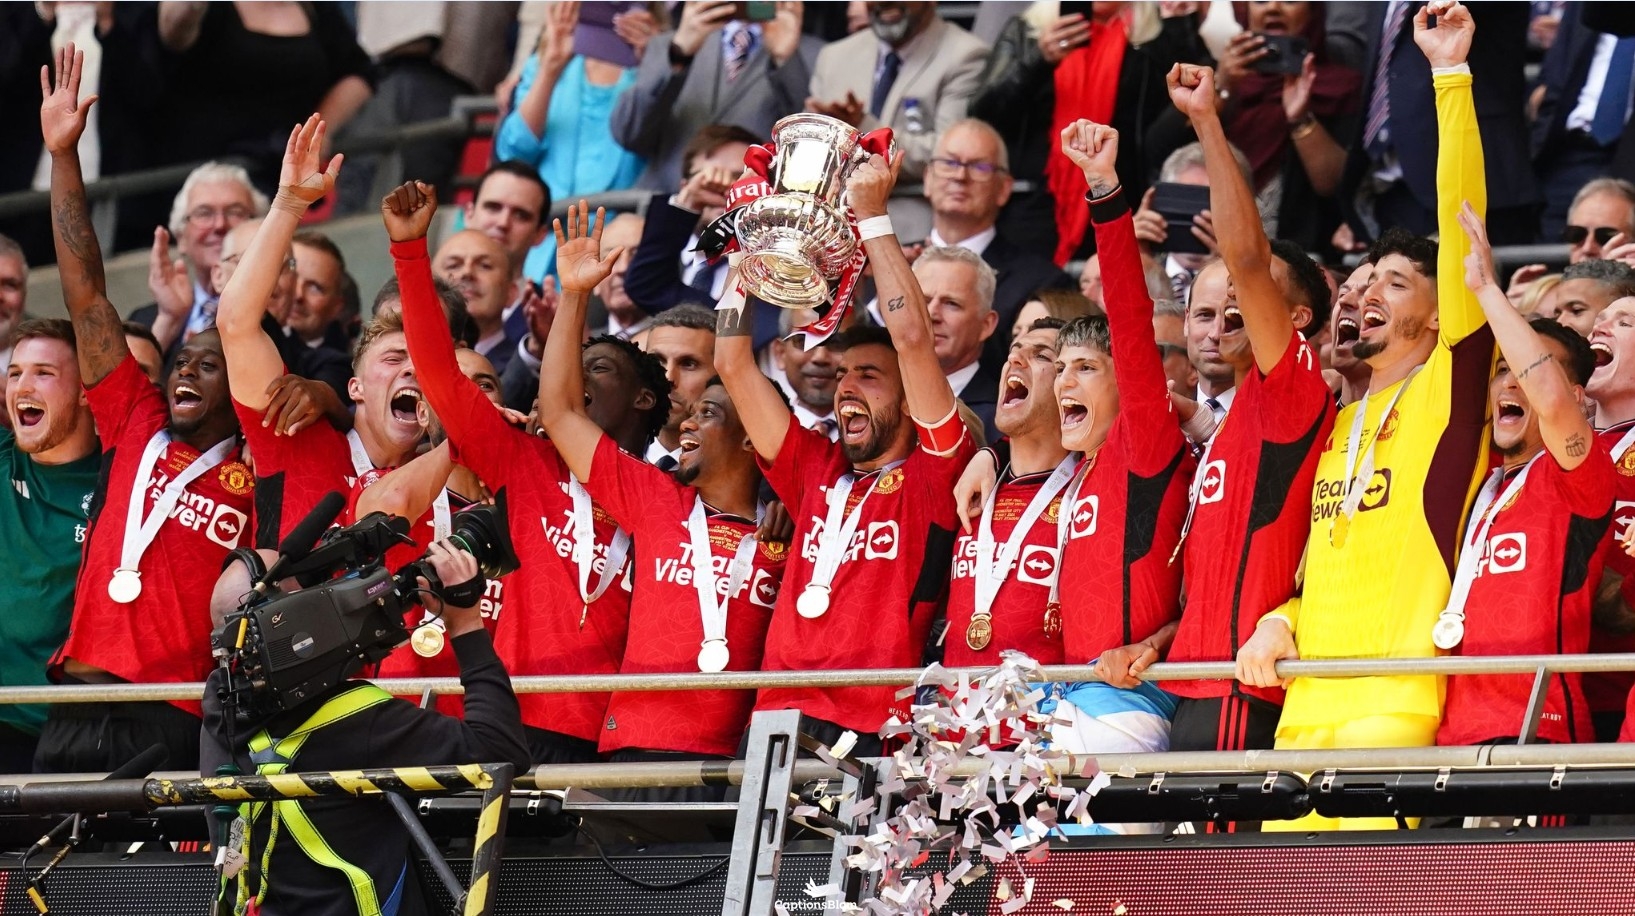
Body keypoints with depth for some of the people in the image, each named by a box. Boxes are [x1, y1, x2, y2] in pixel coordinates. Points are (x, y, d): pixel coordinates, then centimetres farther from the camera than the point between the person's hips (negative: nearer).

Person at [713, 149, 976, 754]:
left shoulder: (933, 472, 8)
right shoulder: (818, 471, 22)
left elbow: (911, 337, -3)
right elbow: (733, 364, 23)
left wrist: (872, 214, 2)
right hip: (776, 722, 5)